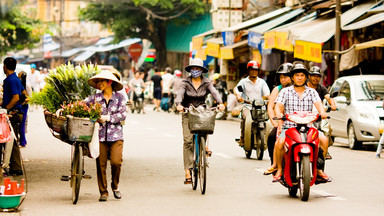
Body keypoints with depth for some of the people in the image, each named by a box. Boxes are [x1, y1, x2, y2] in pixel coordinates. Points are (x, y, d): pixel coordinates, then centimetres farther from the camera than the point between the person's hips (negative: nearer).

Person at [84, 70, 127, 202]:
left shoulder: (119, 97, 4)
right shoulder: (96, 97, 9)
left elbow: (123, 115, -3)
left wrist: (107, 118, -12)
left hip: (116, 135, -2)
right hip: (100, 135, 2)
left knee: (116, 162, -13)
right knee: (101, 164, 0)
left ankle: (115, 186, 13)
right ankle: (103, 192, 13)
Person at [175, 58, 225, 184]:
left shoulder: (206, 83, 3)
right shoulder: (186, 83, 0)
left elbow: (214, 92, -13)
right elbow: (180, 94, -16)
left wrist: (220, 103, -33)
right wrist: (179, 104, -38)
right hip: (188, 114, -1)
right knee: (188, 141, -12)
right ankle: (188, 171, -11)